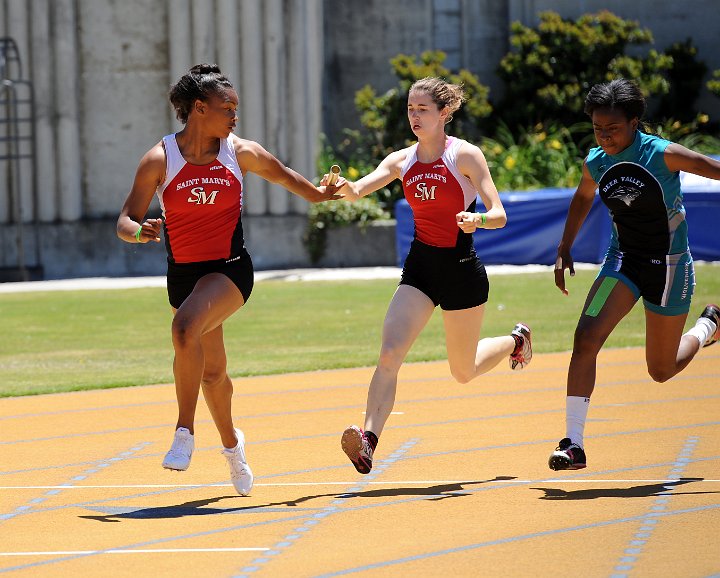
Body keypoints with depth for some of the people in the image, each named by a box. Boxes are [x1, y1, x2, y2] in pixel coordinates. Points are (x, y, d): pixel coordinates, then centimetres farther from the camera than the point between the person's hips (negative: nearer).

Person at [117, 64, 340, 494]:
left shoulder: (241, 153, -2)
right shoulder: (160, 159, -7)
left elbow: (284, 175, 19)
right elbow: (126, 221, -6)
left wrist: (321, 195, 26)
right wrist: (139, 231, -27)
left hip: (230, 269, -2)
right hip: (183, 273, 2)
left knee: (186, 326, -32)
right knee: (212, 371, 15)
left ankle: (185, 434, -27)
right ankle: (231, 443, 42)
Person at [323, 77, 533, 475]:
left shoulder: (465, 155, -10)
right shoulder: (402, 161, 3)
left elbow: (498, 215, -13)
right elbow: (357, 191, -11)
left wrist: (476, 220, -35)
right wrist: (342, 186, -34)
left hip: (461, 267, -4)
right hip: (420, 264, 4)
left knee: (463, 371, 12)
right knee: (389, 353, -18)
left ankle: (515, 341, 43)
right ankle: (369, 440, -28)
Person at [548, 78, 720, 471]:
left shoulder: (663, 155, -20)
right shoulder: (596, 163, -4)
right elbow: (583, 198, 18)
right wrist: (564, 250, 17)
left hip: (668, 265, -3)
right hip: (623, 259, 3)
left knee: (661, 371, 9)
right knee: (586, 338, -20)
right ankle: (574, 445, -19)